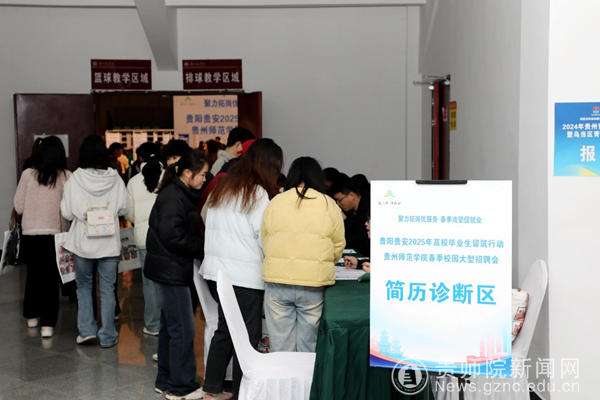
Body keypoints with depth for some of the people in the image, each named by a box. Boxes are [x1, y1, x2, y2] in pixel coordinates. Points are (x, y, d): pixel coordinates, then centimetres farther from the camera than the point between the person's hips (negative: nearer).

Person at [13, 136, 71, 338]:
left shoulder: (28, 174, -3)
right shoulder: (66, 176, -8)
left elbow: (18, 207, 2)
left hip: (30, 234, 2)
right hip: (54, 233, -2)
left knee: (33, 274, 20)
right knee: (51, 278, 6)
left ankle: (32, 316, 34)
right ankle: (47, 324, 2)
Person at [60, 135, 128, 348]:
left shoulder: (75, 179, -10)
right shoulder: (115, 178, -7)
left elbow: (67, 212, -7)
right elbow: (123, 209, -2)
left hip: (83, 241, 0)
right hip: (109, 242, 1)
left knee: (83, 286, 18)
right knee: (107, 289, 9)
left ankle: (86, 329, 12)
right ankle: (107, 336, 13)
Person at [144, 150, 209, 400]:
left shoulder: (181, 195, 13)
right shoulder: (173, 197, -17)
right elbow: (172, 236, -23)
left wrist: (200, 247, 0)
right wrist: (203, 248, -14)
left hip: (170, 269, 10)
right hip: (170, 270, -10)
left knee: (170, 327, 16)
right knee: (183, 329, -3)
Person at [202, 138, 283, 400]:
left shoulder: (223, 187, 11)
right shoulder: (258, 193, -11)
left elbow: (213, 228, 12)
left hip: (217, 269, 8)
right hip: (245, 274, -8)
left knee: (225, 329, 17)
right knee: (248, 334, 3)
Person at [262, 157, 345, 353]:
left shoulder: (275, 202, 5)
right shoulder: (330, 205, 3)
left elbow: (265, 242, 10)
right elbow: (338, 247, 7)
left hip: (277, 279, 1)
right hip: (314, 282, -1)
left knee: (280, 343, 8)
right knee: (308, 343, 8)